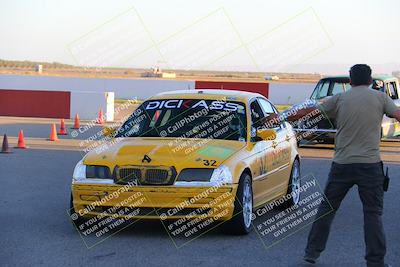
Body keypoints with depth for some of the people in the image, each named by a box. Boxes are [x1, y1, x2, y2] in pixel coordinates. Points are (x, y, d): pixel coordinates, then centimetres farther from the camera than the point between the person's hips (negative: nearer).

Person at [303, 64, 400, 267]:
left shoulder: (340, 99, 5)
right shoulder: (381, 98, 4)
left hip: (342, 164, 1)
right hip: (370, 164, -1)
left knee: (327, 208, 13)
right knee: (373, 213, 4)